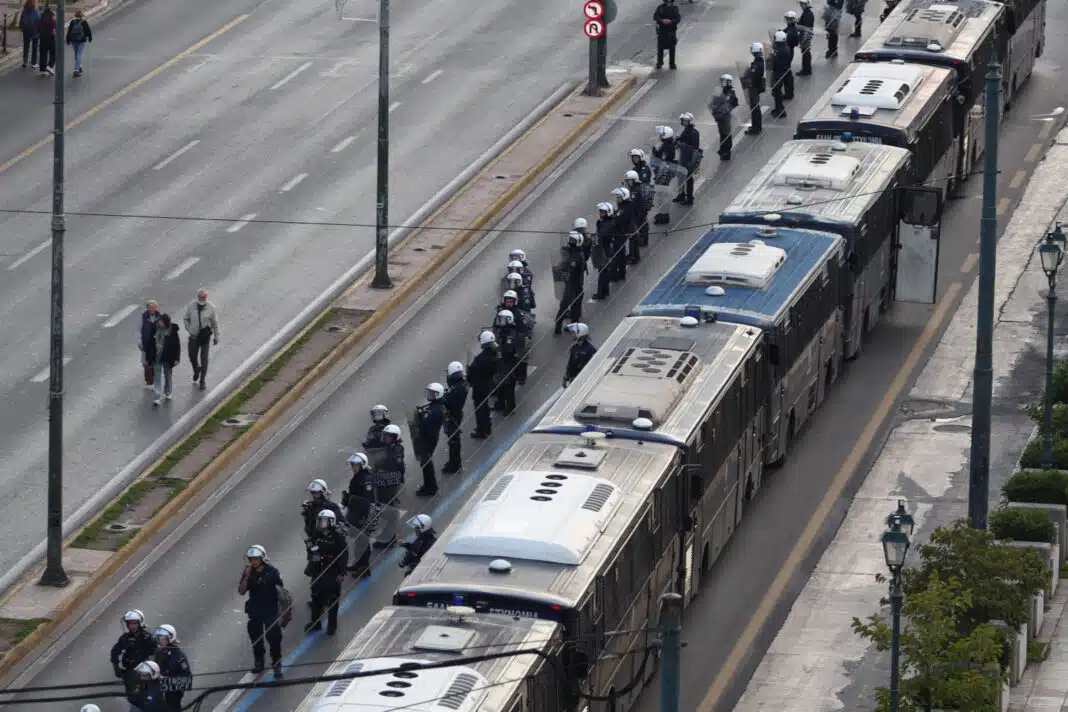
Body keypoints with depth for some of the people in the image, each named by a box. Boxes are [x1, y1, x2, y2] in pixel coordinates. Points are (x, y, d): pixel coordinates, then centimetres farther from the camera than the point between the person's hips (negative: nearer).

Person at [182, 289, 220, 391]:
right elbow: (186, 319, 8)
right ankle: (196, 370, 47)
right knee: (192, 357, 14)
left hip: (205, 337, -2)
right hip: (194, 337, 2)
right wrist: (189, 330, -4)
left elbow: (215, 323, 0)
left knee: (204, 359, -1)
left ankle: (202, 381, 10)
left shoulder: (211, 308, -9)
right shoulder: (191, 306, -5)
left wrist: (216, 336, 3)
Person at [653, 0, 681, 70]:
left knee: (672, 48, 4)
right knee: (660, 47, 1)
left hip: (671, 30, 0)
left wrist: (670, 21, -23)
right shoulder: (660, 8, 1)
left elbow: (678, 19, -5)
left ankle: (672, 64, 13)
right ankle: (659, 63, 12)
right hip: (662, 29, 0)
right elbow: (655, 16, -4)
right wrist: (662, 20, -21)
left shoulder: (675, 8, 1)